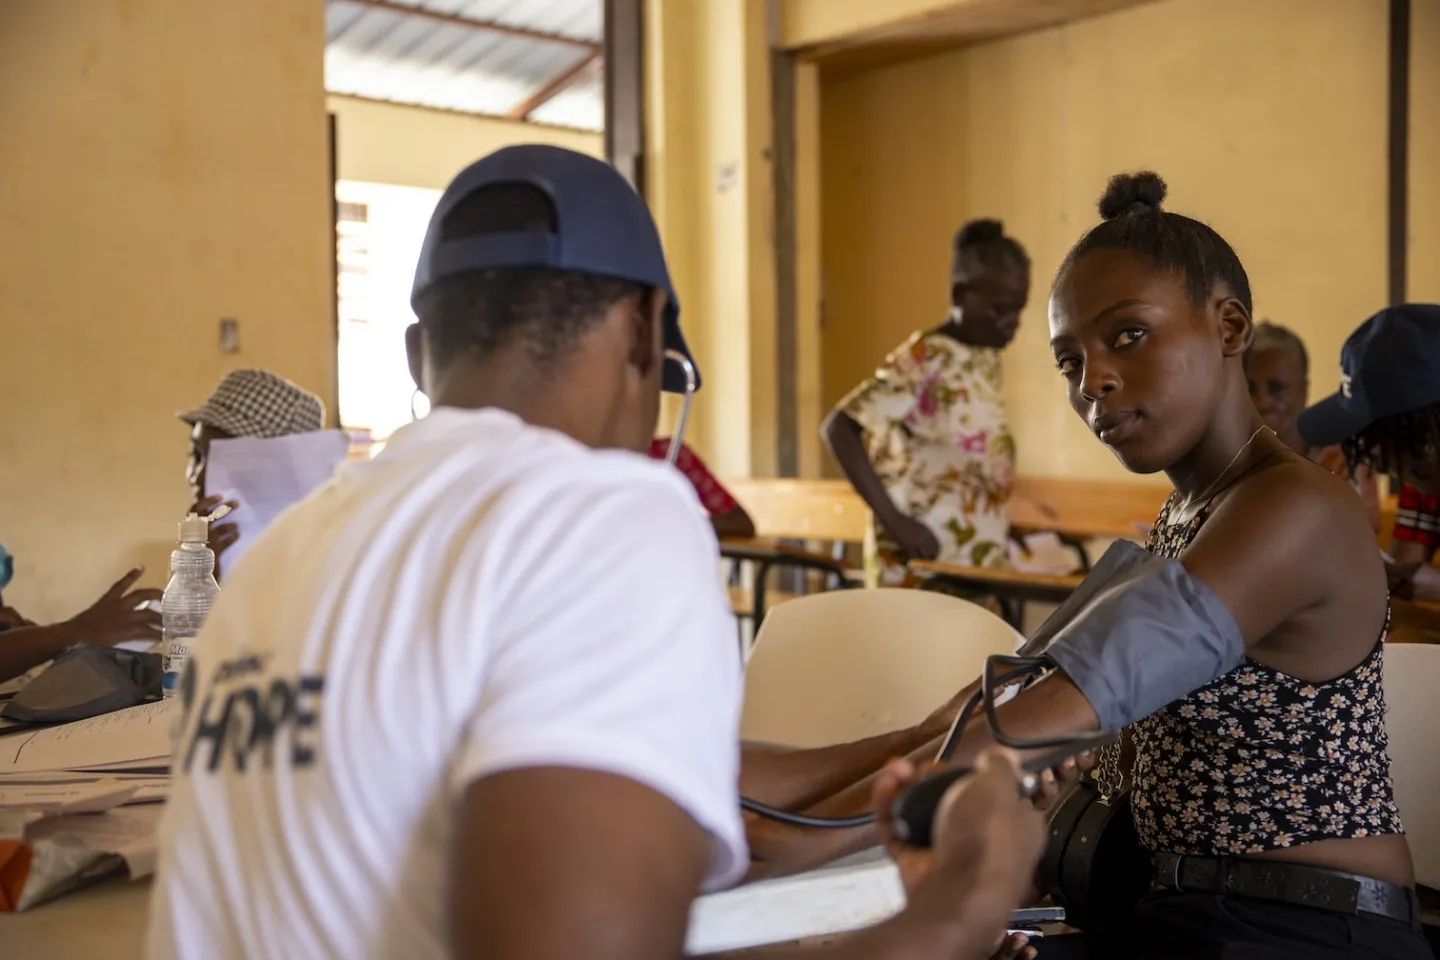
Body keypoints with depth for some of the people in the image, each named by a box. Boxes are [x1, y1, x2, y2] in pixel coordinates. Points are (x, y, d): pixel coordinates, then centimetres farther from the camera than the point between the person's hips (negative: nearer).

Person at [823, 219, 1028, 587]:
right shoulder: (925, 359, -15)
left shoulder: (986, 359, 9)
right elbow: (840, 428, -21)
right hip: (921, 568, -8)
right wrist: (894, 521, -24)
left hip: (977, 568, 8)